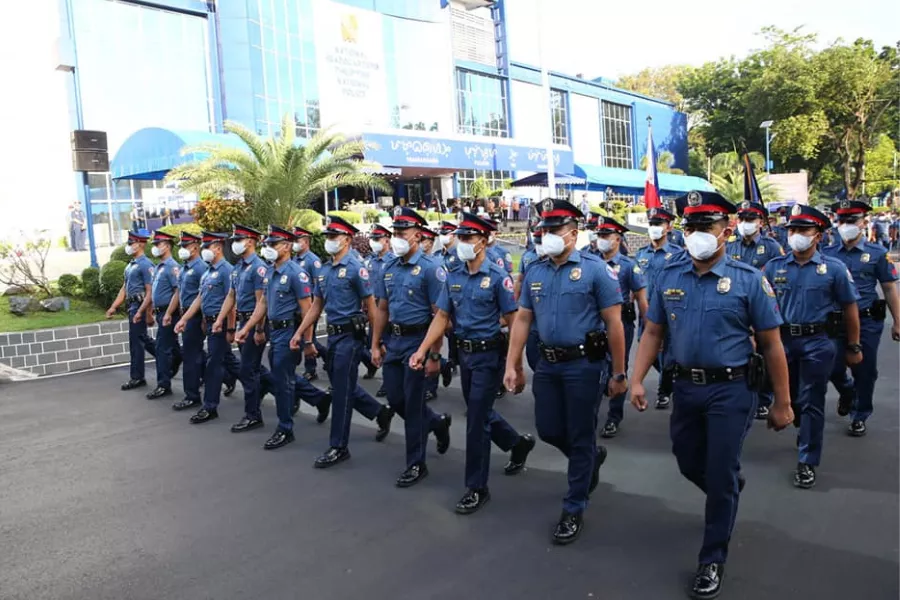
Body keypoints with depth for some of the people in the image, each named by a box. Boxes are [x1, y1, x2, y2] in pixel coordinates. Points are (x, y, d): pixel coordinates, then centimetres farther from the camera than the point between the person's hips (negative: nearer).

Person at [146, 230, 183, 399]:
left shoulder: (172, 267, -15)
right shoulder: (159, 267, 14)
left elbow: (178, 292, -20)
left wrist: (168, 314, -21)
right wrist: (153, 310, 19)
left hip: (167, 312, -9)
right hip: (160, 312, 9)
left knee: (163, 349, -6)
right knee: (173, 347, 16)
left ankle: (163, 385, 1)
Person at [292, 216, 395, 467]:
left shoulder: (355, 267, -12)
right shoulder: (324, 270, 11)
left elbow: (371, 305, -12)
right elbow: (317, 305, 16)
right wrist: (299, 333, 10)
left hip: (350, 335, -8)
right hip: (333, 334, 8)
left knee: (341, 390, -2)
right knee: (341, 385, 16)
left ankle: (339, 447, 9)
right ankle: (381, 412, 35)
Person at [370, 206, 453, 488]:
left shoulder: (430, 268, -13)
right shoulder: (389, 267, 7)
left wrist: (433, 355, -18)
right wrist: (375, 344, 11)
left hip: (417, 340, -7)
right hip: (394, 340, 7)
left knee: (412, 403, 0)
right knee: (395, 399, 12)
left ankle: (416, 464, 15)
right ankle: (437, 423, 38)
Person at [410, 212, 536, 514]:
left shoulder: (497, 277, -13)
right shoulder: (453, 277, 5)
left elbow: (513, 321, -12)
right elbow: (441, 317, 5)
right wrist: (422, 350, -5)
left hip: (488, 355, -6)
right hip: (464, 354, 7)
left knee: (476, 420, -3)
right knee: (479, 412, 18)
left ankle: (477, 487, 10)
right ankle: (519, 443, 44)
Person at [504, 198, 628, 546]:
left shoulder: (595, 269, -11)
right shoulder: (534, 272, 5)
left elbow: (614, 324, -10)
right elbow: (522, 320, 8)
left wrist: (618, 373, -10)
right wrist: (512, 366, 3)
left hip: (583, 364, -5)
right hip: (548, 364, 6)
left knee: (580, 438, 4)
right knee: (548, 431, 14)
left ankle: (574, 510, 20)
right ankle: (592, 457, 44)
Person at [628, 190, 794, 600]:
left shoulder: (748, 280, -10)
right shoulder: (667, 277, 0)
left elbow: (771, 345, -6)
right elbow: (652, 333, 5)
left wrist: (782, 402, -4)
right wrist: (637, 380, -4)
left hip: (730, 390, -4)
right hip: (685, 387, 4)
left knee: (720, 476, 3)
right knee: (689, 466, 19)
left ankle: (712, 561, 21)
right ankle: (730, 491, 54)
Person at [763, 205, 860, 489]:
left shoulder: (834, 268, -4)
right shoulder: (774, 267, 1)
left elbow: (850, 309, 1)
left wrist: (854, 348, 4)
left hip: (817, 343, -3)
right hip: (782, 340, 3)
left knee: (811, 402, 2)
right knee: (789, 398, 18)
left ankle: (807, 462, 11)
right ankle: (808, 432, 46)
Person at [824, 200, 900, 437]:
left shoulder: (877, 253, -2)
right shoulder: (828, 254, 2)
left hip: (867, 321, -1)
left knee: (865, 372, 6)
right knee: (834, 370, 6)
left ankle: (859, 417, 23)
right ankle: (847, 391, 40)